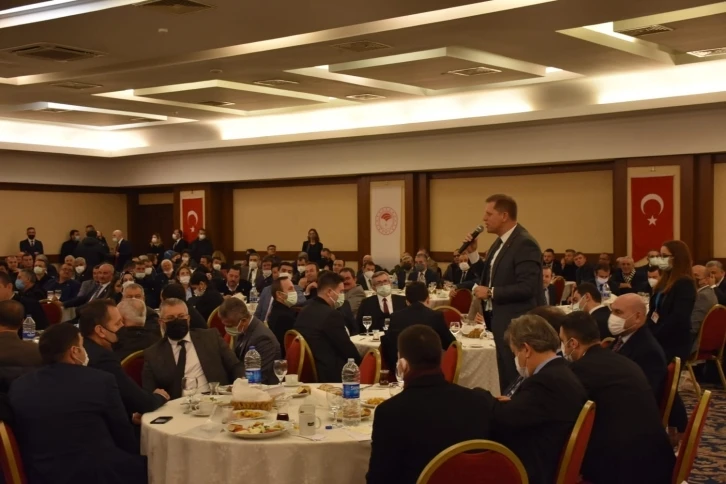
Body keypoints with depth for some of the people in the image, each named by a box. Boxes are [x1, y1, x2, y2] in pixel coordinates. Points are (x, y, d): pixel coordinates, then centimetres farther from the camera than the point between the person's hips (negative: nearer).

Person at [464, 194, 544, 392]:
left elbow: (526, 287, -25)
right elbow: (490, 276, 15)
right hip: (502, 320, 10)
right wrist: (472, 253, 3)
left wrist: (490, 293, -18)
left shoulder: (525, 244, -19)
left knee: (515, 380, -3)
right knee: (506, 377, 17)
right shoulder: (501, 241, 11)